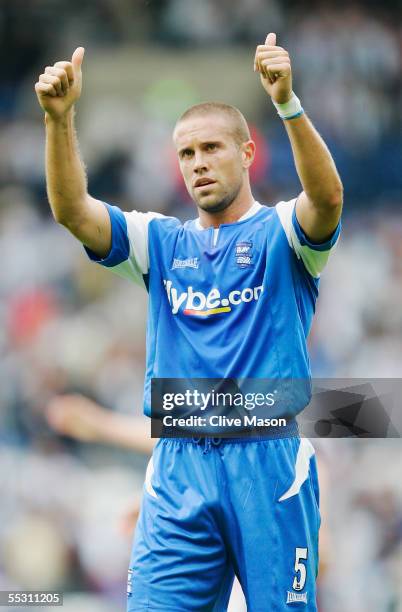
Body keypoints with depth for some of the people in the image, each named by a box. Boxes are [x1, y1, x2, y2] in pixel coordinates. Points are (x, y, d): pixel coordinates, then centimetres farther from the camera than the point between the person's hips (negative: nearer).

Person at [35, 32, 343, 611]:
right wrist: (60, 118, -16)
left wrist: (288, 102, -33)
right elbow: (72, 210, 0)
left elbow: (327, 197, -18)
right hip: (178, 464, 3)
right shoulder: (163, 242, 15)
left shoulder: (280, 234, 4)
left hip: (269, 459, -3)